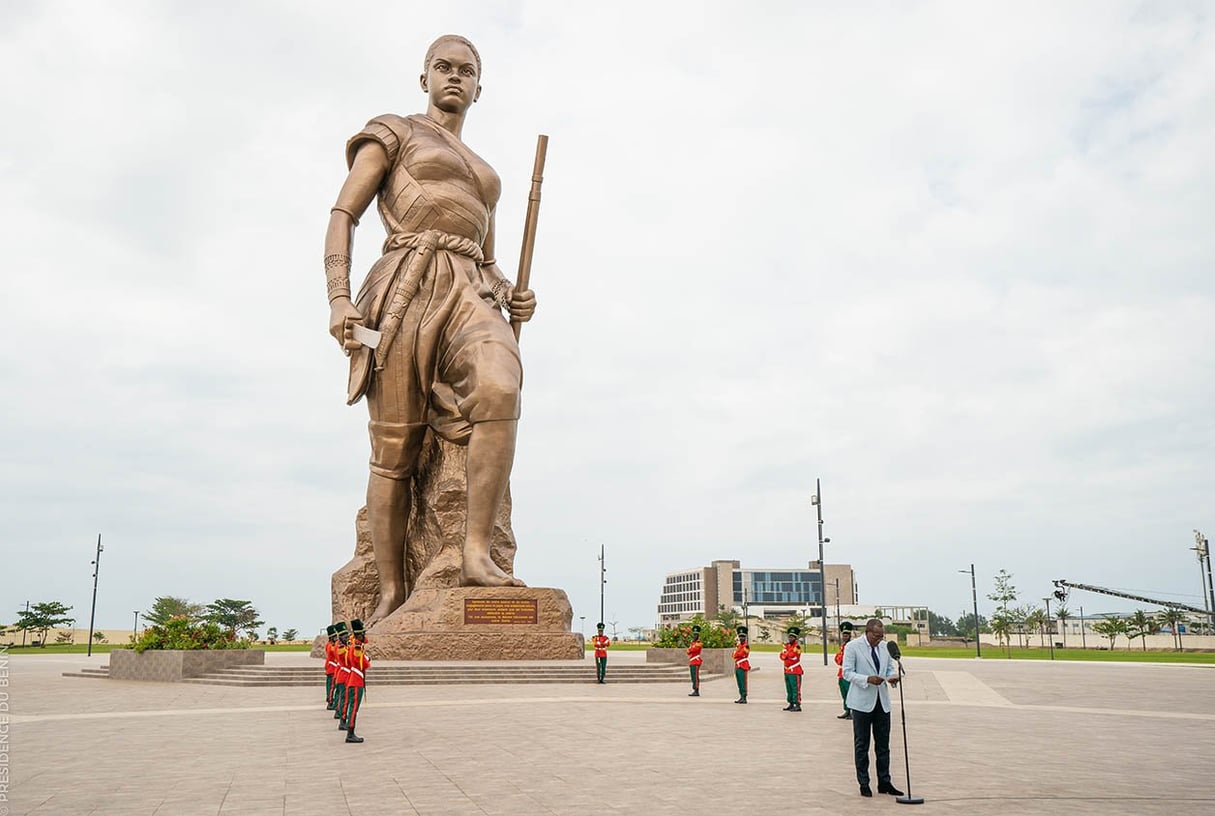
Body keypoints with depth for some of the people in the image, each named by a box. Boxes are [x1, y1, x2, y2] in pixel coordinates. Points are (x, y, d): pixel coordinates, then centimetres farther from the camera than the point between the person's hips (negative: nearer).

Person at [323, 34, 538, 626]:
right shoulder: (394, 133, 17)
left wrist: (512, 297, 9)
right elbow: (343, 215, 6)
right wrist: (337, 298, -9)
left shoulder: (482, 176, 32)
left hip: (470, 297, 3)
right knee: (395, 450, -8)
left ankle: (477, 554, -31)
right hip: (406, 292, -3)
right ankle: (392, 593, 1)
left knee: (499, 388, -31)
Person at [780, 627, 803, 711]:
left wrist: (786, 654, -1)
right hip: (787, 670, 8)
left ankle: (798, 705, -6)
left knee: (795, 689, -7)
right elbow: (782, 656, 6)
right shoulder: (786, 645, 14)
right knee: (789, 689, 13)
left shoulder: (797, 646, -9)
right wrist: (789, 655, -11)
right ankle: (791, 704, 21)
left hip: (795, 671, -8)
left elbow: (792, 655, -19)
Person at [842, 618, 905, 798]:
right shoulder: (852, 647, -9)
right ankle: (864, 783, 12)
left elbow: (889, 668, 18)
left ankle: (884, 783, 17)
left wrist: (892, 676, -6)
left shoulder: (884, 647, 9)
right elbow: (847, 672, -11)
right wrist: (868, 679, -25)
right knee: (861, 744, 3)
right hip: (862, 702, -5)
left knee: (883, 744, 9)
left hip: (882, 701, 5)